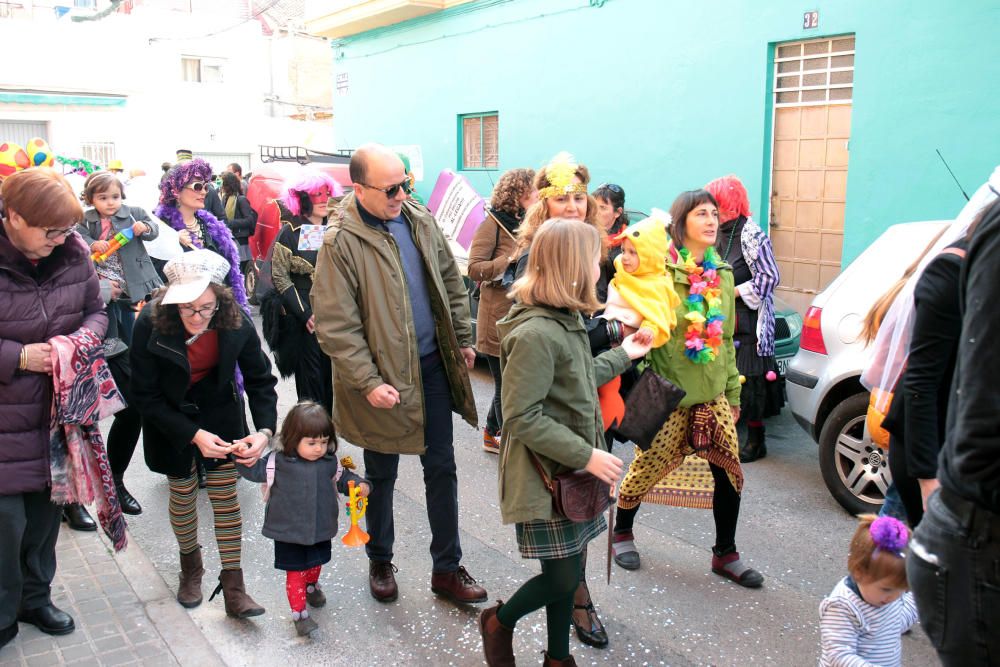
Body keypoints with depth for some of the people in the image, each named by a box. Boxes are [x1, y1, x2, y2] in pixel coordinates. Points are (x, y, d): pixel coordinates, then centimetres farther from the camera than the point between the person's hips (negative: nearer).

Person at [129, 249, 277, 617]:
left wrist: (264, 430, -27)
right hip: (169, 418, -1)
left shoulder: (236, 322, -23)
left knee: (225, 493, 0)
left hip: (219, 411, 1)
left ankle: (233, 587, 9)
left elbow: (260, 380, -12)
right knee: (183, 493, 9)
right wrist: (193, 435, -26)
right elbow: (145, 395, -19)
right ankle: (190, 566, 37)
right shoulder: (150, 323, -27)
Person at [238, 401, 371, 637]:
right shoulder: (279, 462, -17)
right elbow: (254, 471, -9)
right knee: (295, 572, 2)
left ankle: (311, 587, 56)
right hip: (289, 532, -4)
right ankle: (299, 613, 17)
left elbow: (344, 478, 5)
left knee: (315, 564, 26)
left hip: (320, 529, 4)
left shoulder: (329, 462, -8)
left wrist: (361, 486, -13)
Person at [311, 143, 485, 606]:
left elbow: (451, 283, 13)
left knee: (442, 468, 12)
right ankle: (380, 562, 37)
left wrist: (463, 339, 11)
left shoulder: (420, 220, 2)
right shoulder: (341, 242, -16)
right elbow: (335, 326, -17)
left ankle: (447, 568, 27)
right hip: (383, 376, -5)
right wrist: (367, 382, -21)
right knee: (381, 476, 14)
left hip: (433, 365, 5)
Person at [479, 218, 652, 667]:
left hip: (570, 471, 9)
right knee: (563, 578, 3)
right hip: (546, 477, -9)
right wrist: (587, 455, -21)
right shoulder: (535, 333, -25)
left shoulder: (566, 320, 7)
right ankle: (498, 622, 30)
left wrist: (623, 355, 25)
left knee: (568, 571, 17)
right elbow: (522, 418, -25)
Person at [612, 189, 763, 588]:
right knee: (647, 467, 6)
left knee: (729, 472, 6)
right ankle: (621, 532, 33)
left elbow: (726, 339, 15)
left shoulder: (722, 274, 8)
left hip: (713, 394, 6)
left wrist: (734, 392, 15)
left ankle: (725, 554, 24)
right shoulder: (662, 271, -12)